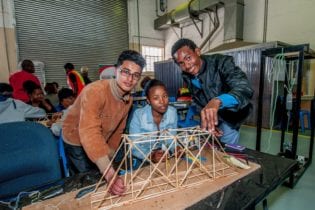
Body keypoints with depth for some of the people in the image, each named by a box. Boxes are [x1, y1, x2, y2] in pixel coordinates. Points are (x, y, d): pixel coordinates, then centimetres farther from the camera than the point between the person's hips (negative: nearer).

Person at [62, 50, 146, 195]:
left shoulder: (128, 99, -10)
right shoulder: (95, 91, -33)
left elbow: (118, 130, 1)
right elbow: (89, 133, -43)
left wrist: (110, 155, 3)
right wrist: (110, 175, -49)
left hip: (101, 143, 6)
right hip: (77, 142, -5)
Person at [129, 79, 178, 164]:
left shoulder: (173, 112, -9)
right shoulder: (138, 115, -19)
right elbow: (134, 147, -17)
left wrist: (174, 149, -21)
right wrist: (151, 156, -32)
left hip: (166, 156, 3)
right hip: (143, 160, -2)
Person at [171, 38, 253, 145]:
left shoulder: (221, 62, -29)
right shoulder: (186, 76, -10)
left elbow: (245, 89, -42)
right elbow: (198, 101, 1)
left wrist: (217, 101, -60)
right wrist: (207, 121, -13)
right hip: (212, 118, 5)